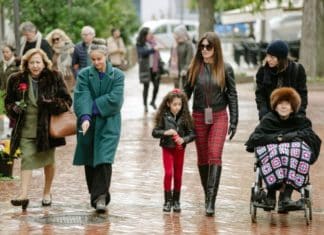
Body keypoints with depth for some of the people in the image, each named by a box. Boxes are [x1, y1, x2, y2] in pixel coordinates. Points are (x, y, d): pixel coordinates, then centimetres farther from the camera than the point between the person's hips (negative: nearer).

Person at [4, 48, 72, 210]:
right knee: (27, 159, -12)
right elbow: (8, 102, 12)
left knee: (48, 160, 12)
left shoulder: (54, 78, -2)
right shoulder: (16, 80, 2)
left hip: (47, 127, 0)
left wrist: (54, 104, -20)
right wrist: (14, 108, -11)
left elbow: (67, 100, 0)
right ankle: (24, 195, -18)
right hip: (25, 128, 0)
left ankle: (47, 192, 30)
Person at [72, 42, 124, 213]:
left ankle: (101, 197, -13)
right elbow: (82, 97, -12)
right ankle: (95, 193, 24)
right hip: (89, 122, 2)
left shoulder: (117, 75, 0)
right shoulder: (84, 74, 1)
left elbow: (115, 99, -12)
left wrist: (94, 107, -15)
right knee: (90, 161, 8)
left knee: (104, 159, -13)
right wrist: (85, 117, -27)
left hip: (109, 123, -2)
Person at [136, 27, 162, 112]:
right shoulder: (140, 44, -5)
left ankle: (153, 101, 25)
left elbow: (157, 55, 15)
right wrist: (153, 49, -32)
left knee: (156, 85, 2)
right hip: (146, 68, -4)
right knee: (146, 86, 2)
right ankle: (145, 105, 12)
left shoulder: (152, 42, 9)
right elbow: (142, 52, -23)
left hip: (154, 67, 4)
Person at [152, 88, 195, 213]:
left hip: (179, 149, 2)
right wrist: (165, 132, -22)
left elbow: (192, 134, -2)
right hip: (167, 149, -2)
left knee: (178, 175, 8)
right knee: (168, 173, -10)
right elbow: (154, 132, -6)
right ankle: (167, 201, 2)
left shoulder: (185, 117, -4)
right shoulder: (164, 116, -7)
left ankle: (176, 201, 21)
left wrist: (183, 139, -20)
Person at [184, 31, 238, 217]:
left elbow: (232, 95, 3)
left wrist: (234, 121, 0)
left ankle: (211, 200, -17)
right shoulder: (194, 68, 2)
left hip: (219, 116, -2)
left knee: (215, 156, -13)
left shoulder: (225, 69, -1)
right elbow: (186, 92, 9)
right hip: (199, 117, 2)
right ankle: (207, 195, 24)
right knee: (202, 158, 9)